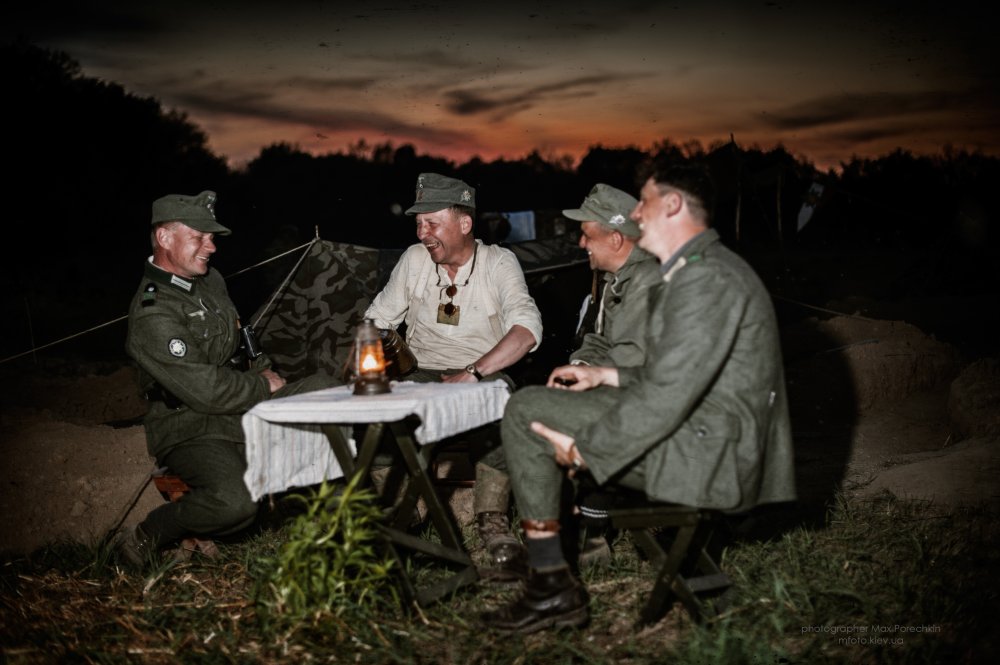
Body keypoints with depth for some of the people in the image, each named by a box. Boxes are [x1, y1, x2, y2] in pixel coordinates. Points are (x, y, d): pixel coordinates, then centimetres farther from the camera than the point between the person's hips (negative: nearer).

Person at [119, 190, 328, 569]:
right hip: (191, 432, -9)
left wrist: (261, 369, 7)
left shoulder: (210, 281, 7)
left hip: (246, 407, 9)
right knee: (235, 502, -33)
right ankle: (146, 537, -7)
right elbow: (207, 391, -25)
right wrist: (265, 387, -11)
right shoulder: (152, 317, -22)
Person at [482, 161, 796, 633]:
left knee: (526, 411, -10)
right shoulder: (700, 270, 16)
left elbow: (668, 395, -25)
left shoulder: (705, 279, -19)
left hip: (705, 456, -11)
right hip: (713, 446, 11)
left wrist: (584, 448, -15)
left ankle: (552, 588, -6)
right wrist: (605, 375, 15)